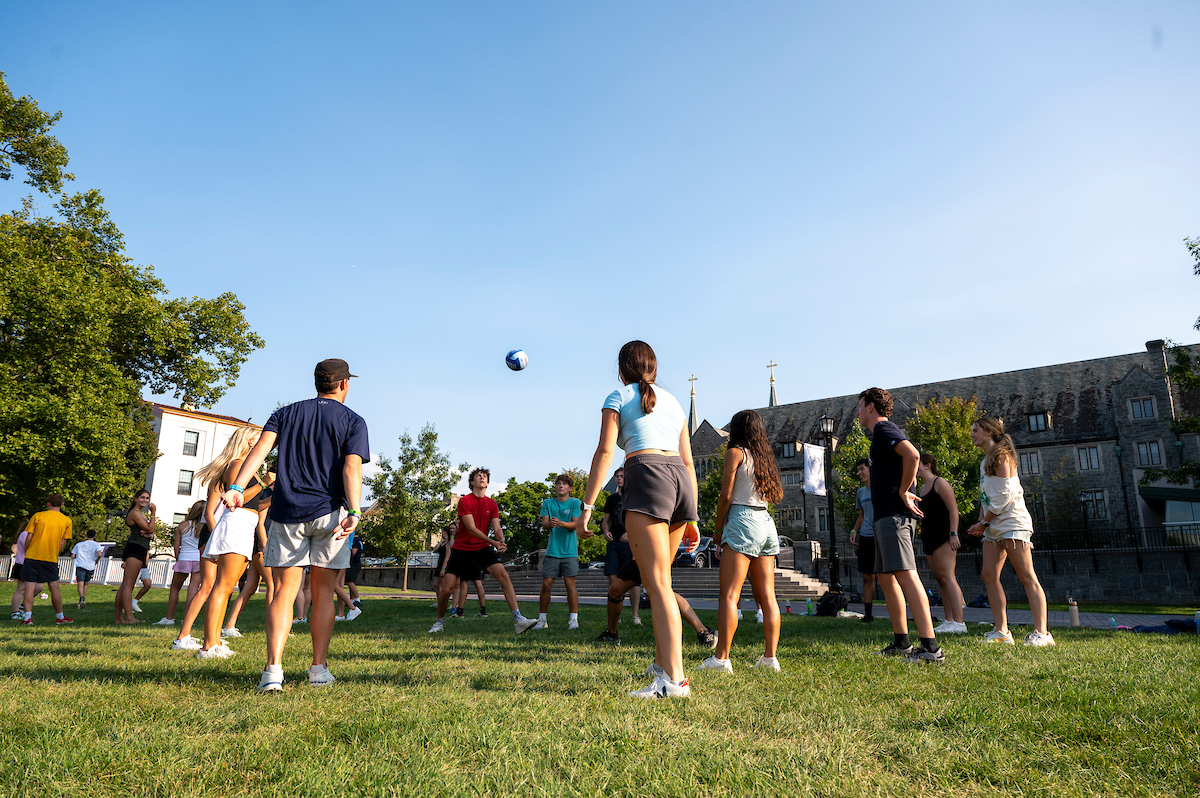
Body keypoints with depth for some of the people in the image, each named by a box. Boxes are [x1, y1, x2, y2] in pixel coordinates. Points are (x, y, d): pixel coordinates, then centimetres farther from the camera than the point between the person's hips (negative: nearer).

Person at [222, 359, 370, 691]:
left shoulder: (286, 413, 15)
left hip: (287, 513, 2)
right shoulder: (353, 421, 6)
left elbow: (261, 447, -3)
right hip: (329, 513, -2)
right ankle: (319, 669, 13)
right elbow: (352, 467, -10)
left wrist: (237, 487, -13)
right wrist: (354, 512, -19)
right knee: (323, 594, 8)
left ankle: (273, 670, -7)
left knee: (283, 593, 4)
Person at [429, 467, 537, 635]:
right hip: (462, 549, -3)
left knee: (503, 574, -19)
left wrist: (502, 542, -24)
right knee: (446, 589, -6)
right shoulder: (465, 501, -9)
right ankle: (439, 622, 23)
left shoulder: (492, 504, 6)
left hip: (483, 548, 3)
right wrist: (493, 542, -26)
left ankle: (518, 620, -23)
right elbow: (471, 528, -17)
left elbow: (497, 528, -1)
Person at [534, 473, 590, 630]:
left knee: (570, 583, -6)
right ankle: (542, 619, 11)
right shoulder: (548, 503, 10)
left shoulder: (575, 503, 4)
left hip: (569, 551, -2)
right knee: (546, 584, -1)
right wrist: (550, 524, -23)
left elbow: (575, 524, -6)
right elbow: (544, 523, 0)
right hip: (552, 551, 2)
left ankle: (573, 619, 2)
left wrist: (561, 523, -25)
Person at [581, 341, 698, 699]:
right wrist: (691, 515, 24)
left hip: (645, 475, -6)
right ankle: (663, 660, 21)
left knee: (658, 584, -11)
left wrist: (587, 505, -4)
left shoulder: (618, 397, 12)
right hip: (680, 481, 6)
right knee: (657, 577, 18)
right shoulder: (672, 401, 27)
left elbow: (604, 451, -1)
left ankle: (674, 679, -17)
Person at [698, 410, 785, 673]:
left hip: (742, 521, -8)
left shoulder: (736, 452, -2)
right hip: (767, 523, 8)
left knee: (729, 595, -9)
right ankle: (770, 657, 5)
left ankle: (721, 658, -12)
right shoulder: (765, 456, 17)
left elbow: (725, 496, -6)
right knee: (767, 596, 6)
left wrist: (717, 528, 3)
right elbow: (776, 495, 17)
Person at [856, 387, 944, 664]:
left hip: (893, 515, -11)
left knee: (906, 576, -16)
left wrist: (902, 492, -17)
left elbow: (912, 455, -27)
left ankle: (930, 647, -18)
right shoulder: (881, 433, 23)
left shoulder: (883, 429, -9)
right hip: (886, 516, 11)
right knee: (886, 578, 14)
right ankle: (902, 643, 19)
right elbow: (907, 461, 33)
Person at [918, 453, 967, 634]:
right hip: (929, 537, 9)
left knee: (947, 577, -15)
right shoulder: (923, 488, 20)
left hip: (943, 536, -9)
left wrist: (953, 534, -21)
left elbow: (953, 509, -13)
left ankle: (958, 623, -17)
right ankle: (949, 621, 7)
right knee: (940, 579, 6)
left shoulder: (940, 483, -6)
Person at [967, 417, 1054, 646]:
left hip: (1012, 523, -9)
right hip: (994, 527, 9)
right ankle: (1001, 631, 3)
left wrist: (983, 523, -10)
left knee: (1027, 577, -8)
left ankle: (1041, 632, -8)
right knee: (989, 575, 1)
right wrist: (981, 522, 8)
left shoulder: (1001, 456, -9)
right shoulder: (985, 461, 19)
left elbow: (1004, 496, -14)